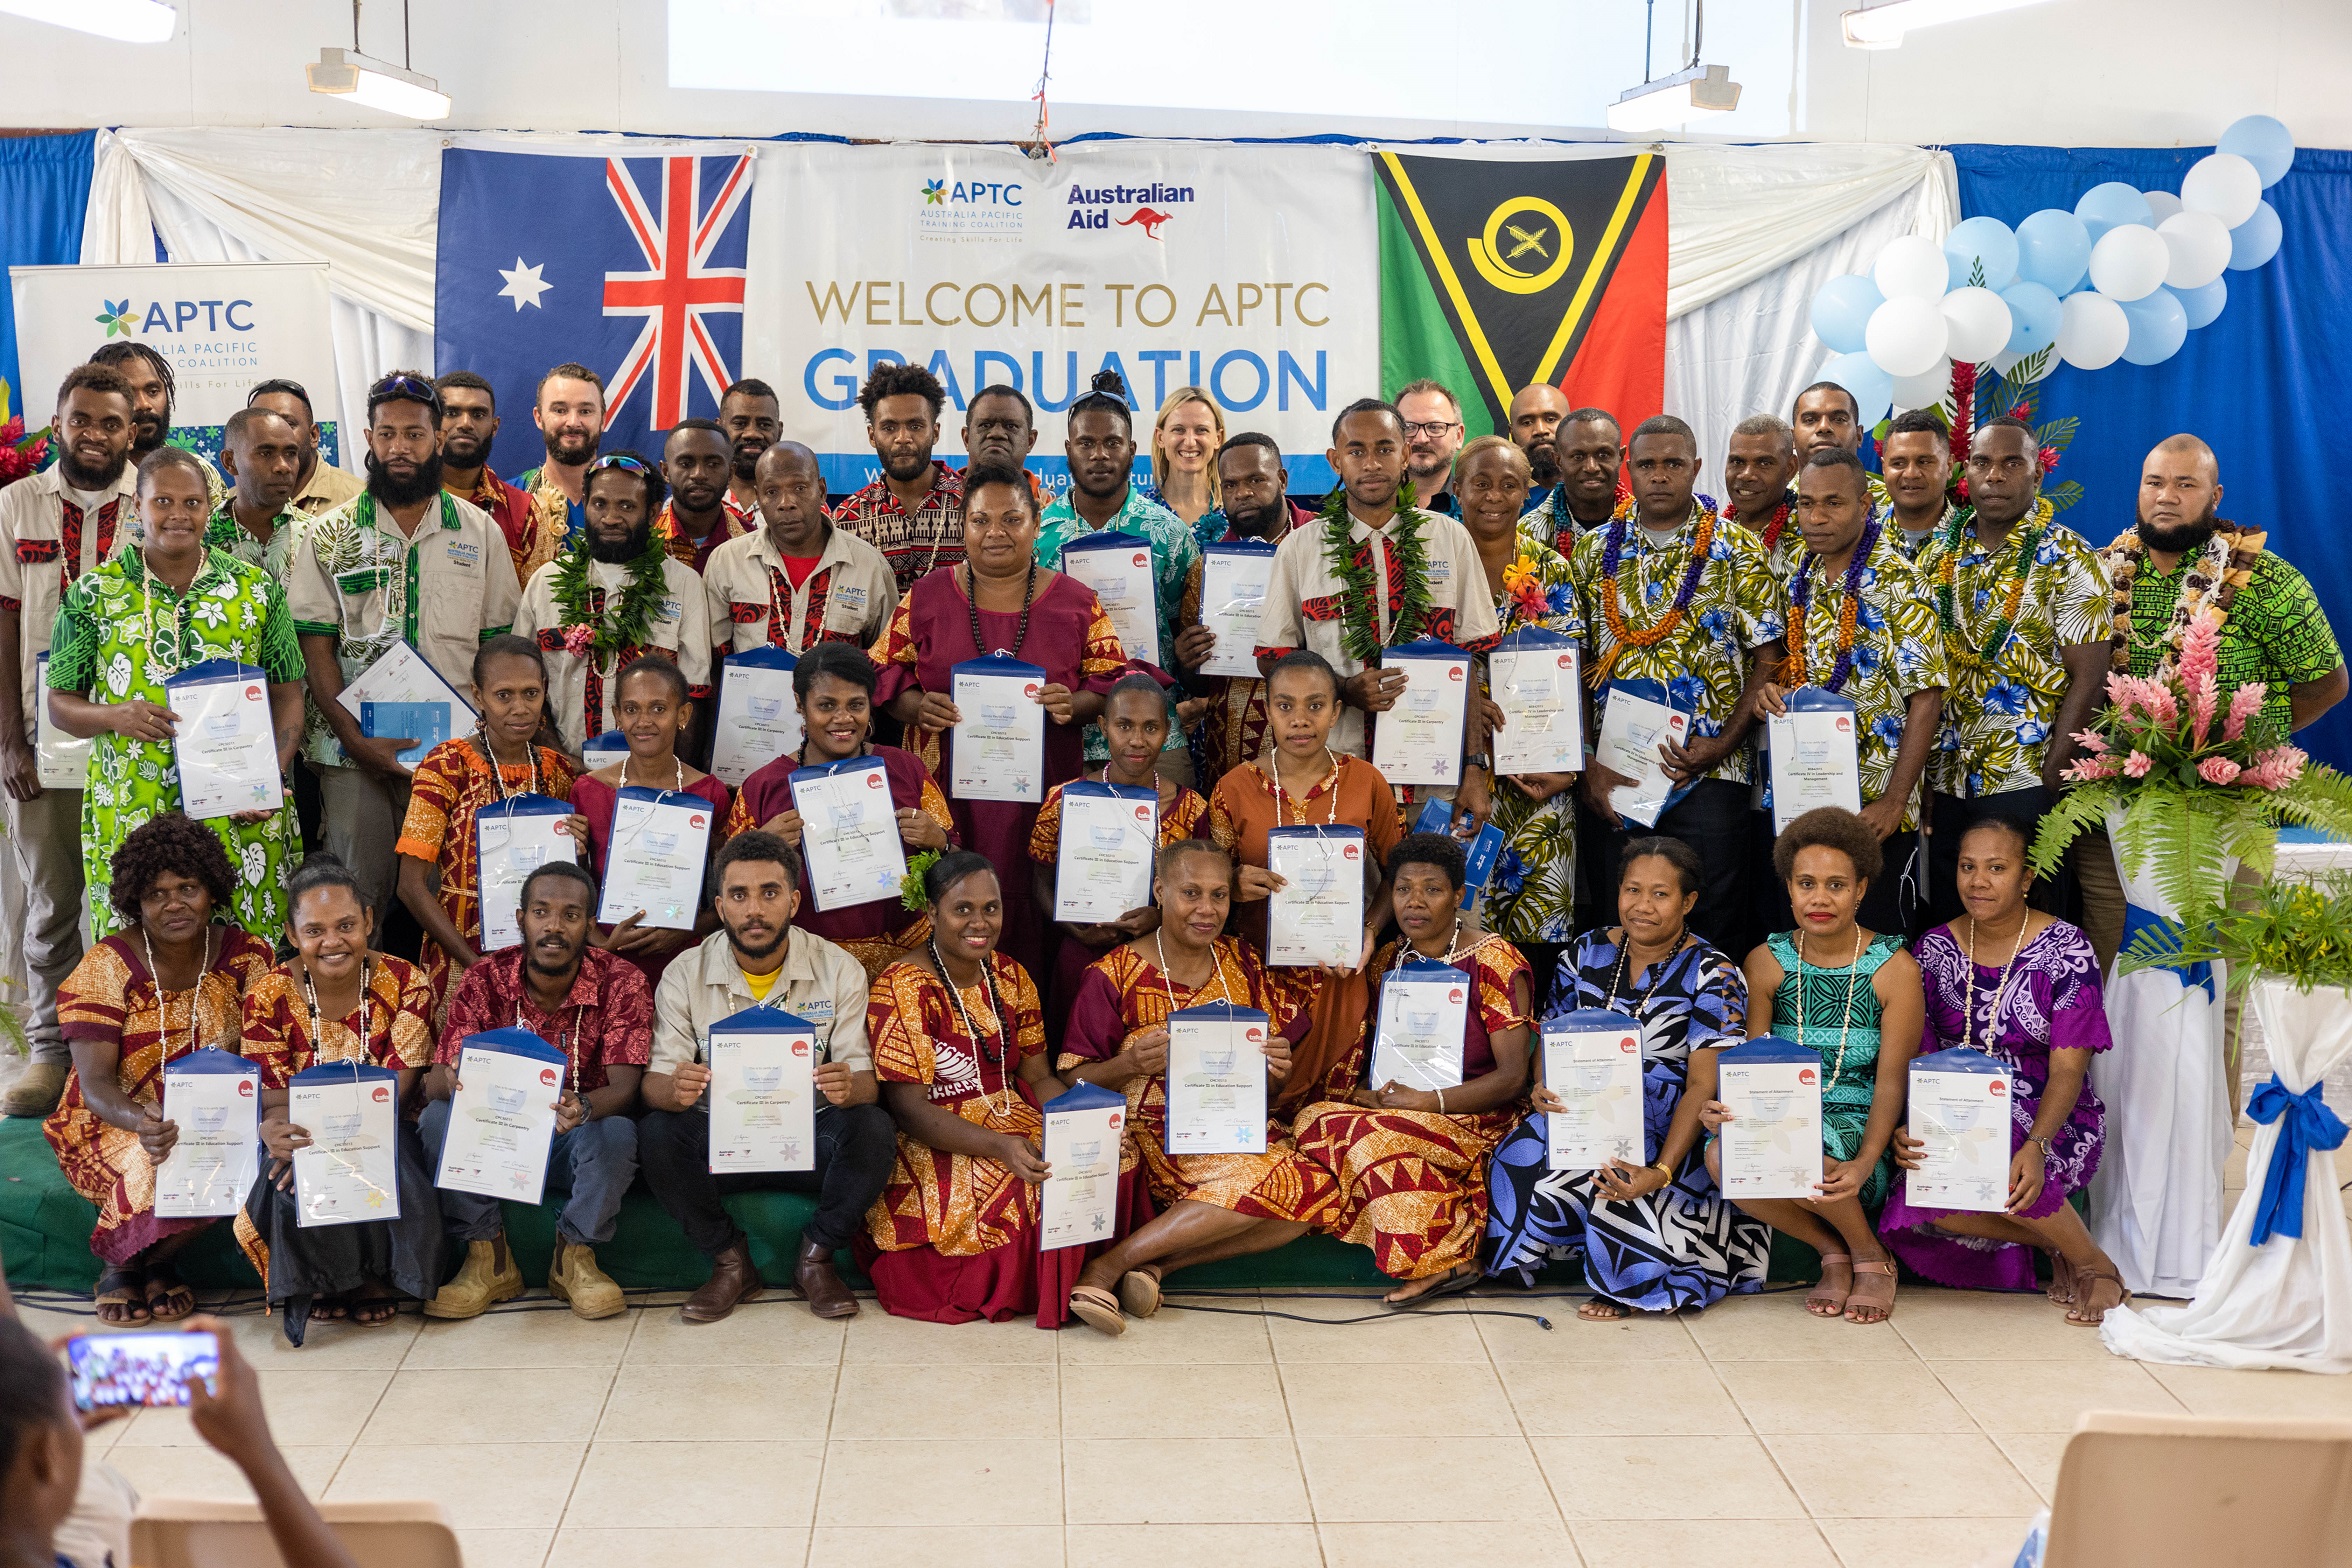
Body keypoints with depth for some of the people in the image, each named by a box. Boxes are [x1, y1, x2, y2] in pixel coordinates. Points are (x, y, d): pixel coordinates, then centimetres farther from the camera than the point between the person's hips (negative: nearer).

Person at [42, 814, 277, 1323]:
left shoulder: (248, 957, -2)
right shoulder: (107, 967, -9)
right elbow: (95, 1083, -15)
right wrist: (142, 1122, -38)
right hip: (118, 1124, -3)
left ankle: (151, 1259, -5)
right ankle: (116, 1263, -4)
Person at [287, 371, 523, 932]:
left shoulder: (480, 532, 9)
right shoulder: (328, 535, 5)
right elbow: (316, 648, 0)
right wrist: (356, 739, -12)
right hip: (354, 750, -1)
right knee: (358, 890, 0)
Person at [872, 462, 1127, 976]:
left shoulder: (1076, 602, 8)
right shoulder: (926, 598, 9)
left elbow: (1114, 684, 8)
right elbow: (885, 674, 11)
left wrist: (1075, 705, -13)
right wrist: (917, 707, -9)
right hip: (946, 787, 0)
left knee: (1028, 910, -2)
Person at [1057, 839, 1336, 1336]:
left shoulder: (1245, 966, 11)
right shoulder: (1115, 975, -2)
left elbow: (1267, 1089, 15)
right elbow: (1073, 1082, -3)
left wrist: (1274, 1073, -9)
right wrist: (1129, 1063, -23)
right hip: (1152, 1136, -5)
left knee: (1311, 1186, -26)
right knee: (1270, 1179, -31)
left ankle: (1136, 1261, -22)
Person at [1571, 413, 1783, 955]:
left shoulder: (1736, 551, 3)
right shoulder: (1595, 550, 9)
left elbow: (1767, 659, 0)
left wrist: (1723, 744, -11)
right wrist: (1586, 763, -3)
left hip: (1709, 773, -2)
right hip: (1609, 777, 2)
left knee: (1713, 925, 0)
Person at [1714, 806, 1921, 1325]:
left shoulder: (1894, 967, -5)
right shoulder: (1767, 962, 4)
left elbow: (1892, 1083, -8)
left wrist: (1864, 1164, -25)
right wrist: (1726, 1107, -23)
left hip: (1859, 1135, -3)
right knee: (1720, 1156, -30)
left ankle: (1870, 1255, -4)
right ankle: (1832, 1252, -3)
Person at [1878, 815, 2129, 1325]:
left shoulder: (2065, 949, -6)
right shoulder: (1934, 950, 4)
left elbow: (2068, 1069, -12)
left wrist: (2036, 1146, -31)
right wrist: (1907, 1127, -20)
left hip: (2054, 1123, -3)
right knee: (1912, 1211, -28)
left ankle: (2093, 1261, -13)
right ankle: (2058, 1241, -7)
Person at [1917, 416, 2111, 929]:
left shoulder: (2066, 561, -6)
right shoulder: (1939, 554, 8)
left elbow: (2087, 678, -10)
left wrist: (2050, 780, -16)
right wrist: (1921, 774, 3)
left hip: (2026, 783, -5)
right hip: (1947, 780, 5)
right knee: (1947, 927, 10)